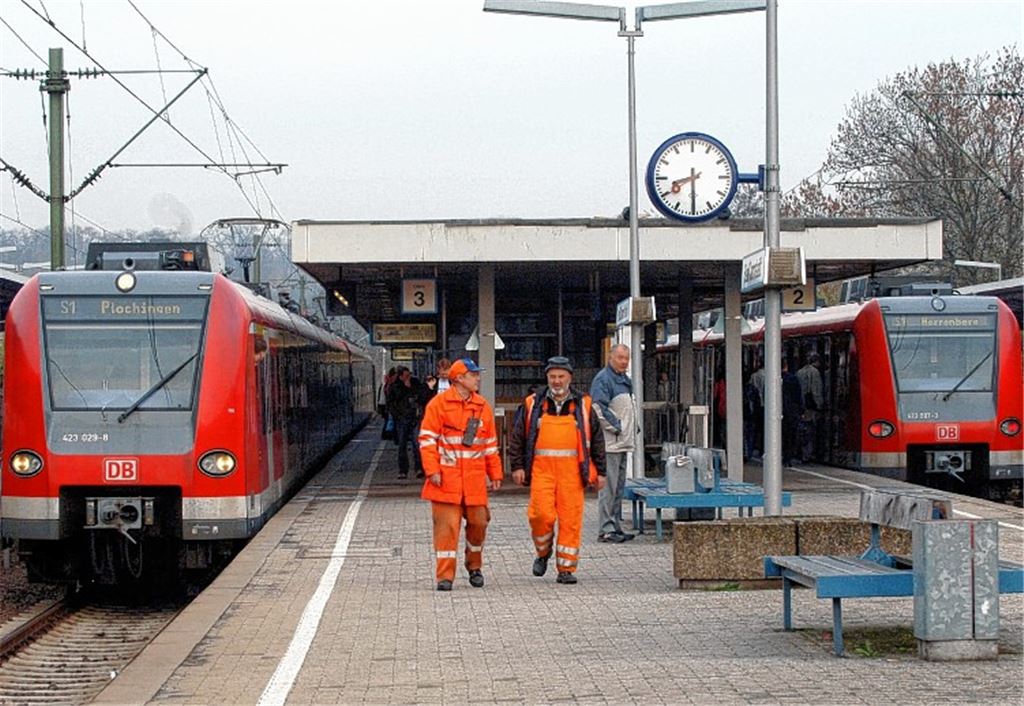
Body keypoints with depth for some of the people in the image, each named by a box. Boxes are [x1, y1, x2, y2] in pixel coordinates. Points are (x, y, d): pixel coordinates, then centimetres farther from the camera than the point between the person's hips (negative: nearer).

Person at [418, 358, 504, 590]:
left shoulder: (482, 407, 13)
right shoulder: (439, 403, -2)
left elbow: (491, 445, 18)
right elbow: (427, 439, -4)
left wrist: (495, 474, 14)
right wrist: (432, 470, -12)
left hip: (475, 479, 4)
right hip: (446, 476, -4)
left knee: (478, 522, 5)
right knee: (446, 525, -5)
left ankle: (474, 566, 27)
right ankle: (445, 575, -1)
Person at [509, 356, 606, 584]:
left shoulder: (583, 405, 10)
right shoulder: (533, 404, 8)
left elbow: (597, 439, 13)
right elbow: (516, 437, 11)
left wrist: (599, 471, 9)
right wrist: (517, 466, 3)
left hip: (572, 471, 0)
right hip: (542, 469, 0)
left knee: (571, 519, -2)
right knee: (542, 514, -12)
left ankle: (566, 568, 5)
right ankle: (543, 552, 16)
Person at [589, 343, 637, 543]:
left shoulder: (625, 380, 19)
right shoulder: (603, 379, -11)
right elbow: (599, 408, -19)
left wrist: (633, 428, 15)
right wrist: (616, 427, -16)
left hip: (623, 442, 10)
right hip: (610, 443, -10)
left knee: (619, 487, 13)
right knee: (608, 486, -8)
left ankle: (615, 526, 19)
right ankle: (606, 529, -7)